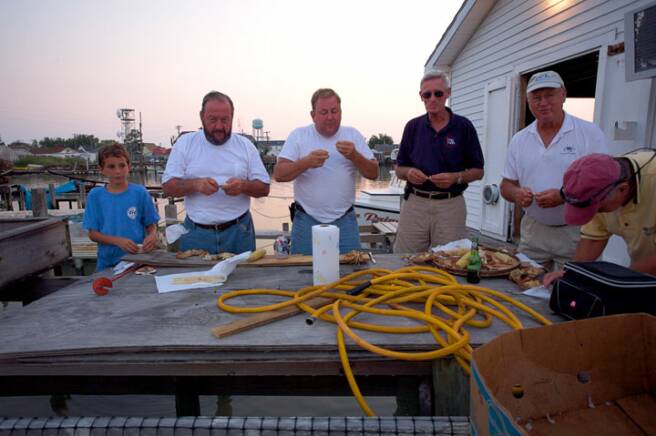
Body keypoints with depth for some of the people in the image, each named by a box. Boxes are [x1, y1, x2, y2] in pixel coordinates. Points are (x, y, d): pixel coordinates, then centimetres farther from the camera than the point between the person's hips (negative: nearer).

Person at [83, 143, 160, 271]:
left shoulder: (140, 192, 0)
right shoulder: (95, 195, 2)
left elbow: (151, 225, 5)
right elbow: (93, 234, 2)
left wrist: (152, 235, -17)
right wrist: (118, 241, -14)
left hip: (138, 259, -1)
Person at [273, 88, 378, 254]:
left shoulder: (353, 135, 5)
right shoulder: (298, 135, 0)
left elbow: (373, 173, 1)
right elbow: (278, 175, -7)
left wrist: (354, 156, -17)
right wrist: (306, 162, -24)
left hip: (345, 221, 1)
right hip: (306, 221, -1)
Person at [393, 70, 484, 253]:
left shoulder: (463, 126, 1)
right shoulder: (413, 126, 8)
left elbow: (478, 171, 4)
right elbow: (399, 169, 11)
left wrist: (456, 177, -15)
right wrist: (409, 172, -11)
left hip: (450, 205, -1)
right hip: (414, 203, 2)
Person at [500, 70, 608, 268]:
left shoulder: (590, 133, -5)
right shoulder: (519, 140, 6)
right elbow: (507, 185, 9)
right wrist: (517, 194, -13)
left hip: (576, 232, -3)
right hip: (533, 231, 3)